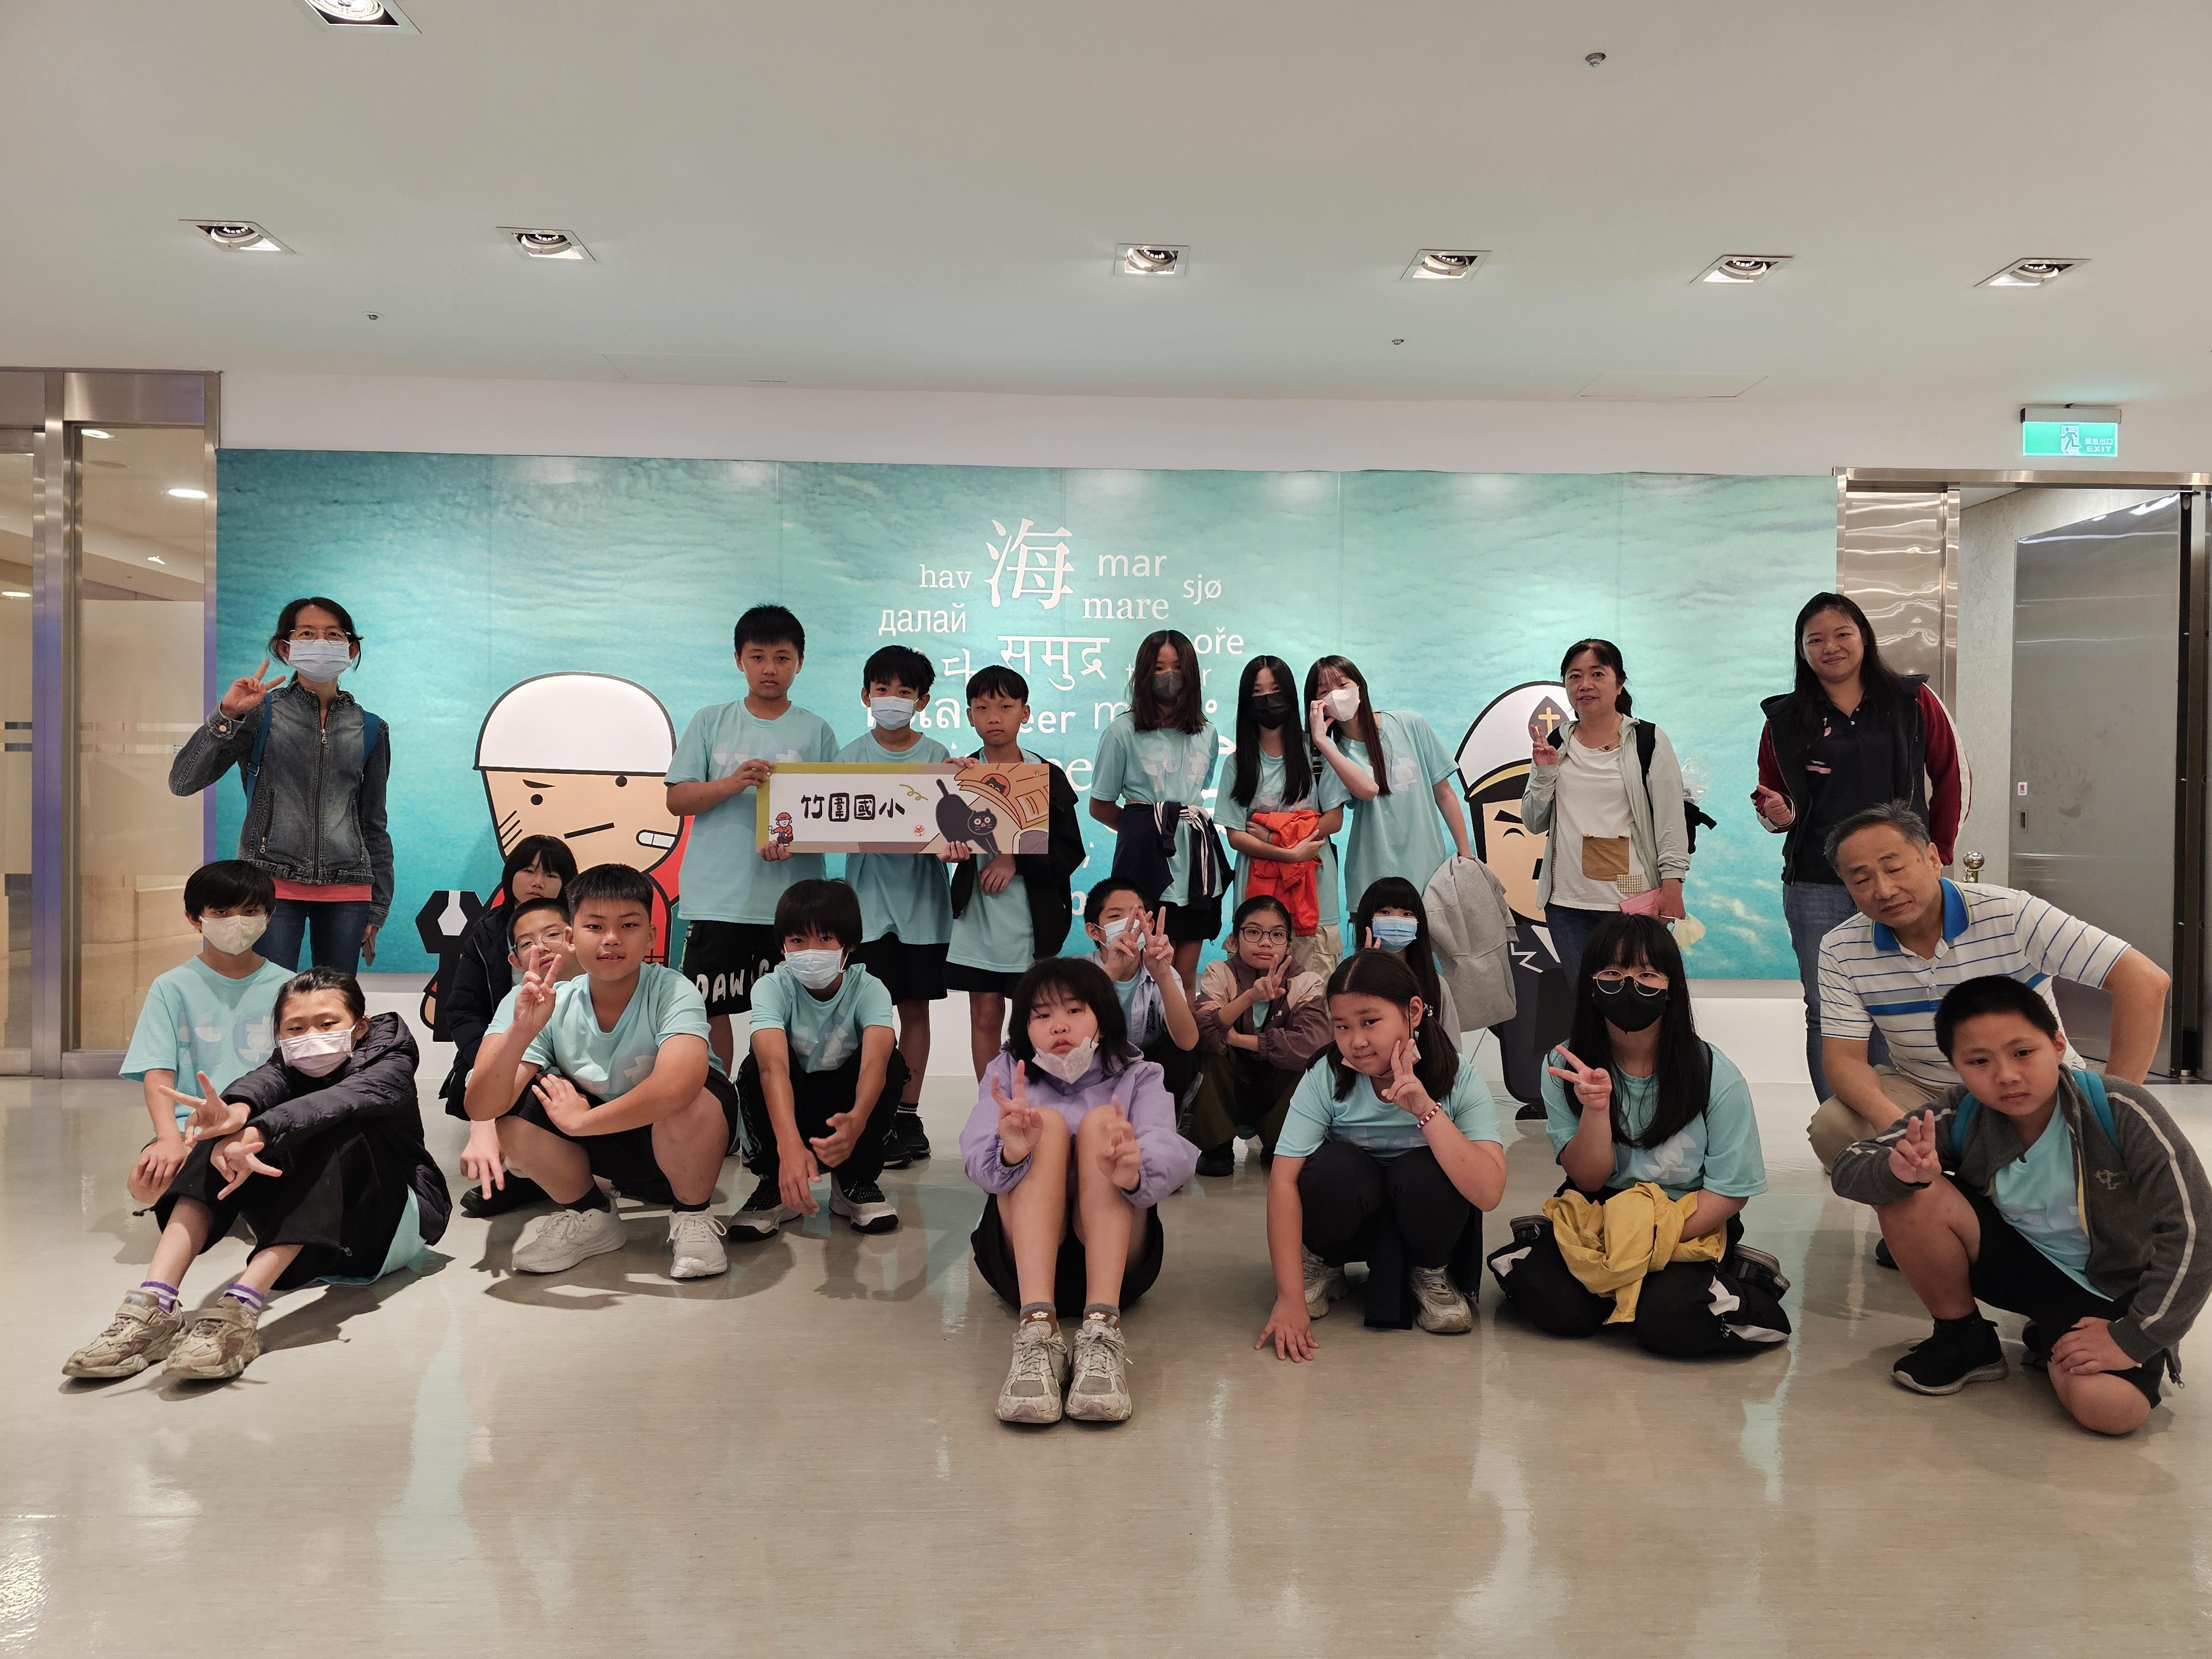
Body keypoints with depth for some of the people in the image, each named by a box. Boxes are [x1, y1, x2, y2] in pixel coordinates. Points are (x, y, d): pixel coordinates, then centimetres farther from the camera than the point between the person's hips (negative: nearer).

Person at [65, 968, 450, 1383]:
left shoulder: (390, 1066, -8)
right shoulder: (290, 1064, 3)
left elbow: (342, 1099, -33)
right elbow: (261, 1083, -24)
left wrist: (257, 1133, -52)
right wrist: (236, 1114, -50)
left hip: (391, 1229, -4)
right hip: (300, 1243, 4)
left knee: (339, 1133, -33)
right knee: (229, 1131, -19)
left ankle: (239, 1308, -48)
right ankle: (154, 1303, -36)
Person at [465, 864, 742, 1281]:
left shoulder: (673, 992, -25)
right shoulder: (551, 1005, -15)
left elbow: (676, 1087, -44)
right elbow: (482, 1107, -23)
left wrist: (581, 1120, -30)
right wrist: (520, 1032, -40)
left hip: (687, 1146, -4)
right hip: (606, 1148, 4)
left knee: (689, 1100, -35)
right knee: (516, 1110, -19)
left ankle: (691, 1217, -5)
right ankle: (589, 1216, 7)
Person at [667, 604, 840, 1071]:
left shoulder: (816, 731, 7)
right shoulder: (711, 723, 8)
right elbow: (677, 799, 4)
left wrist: (796, 840, -16)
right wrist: (733, 784, -15)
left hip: (791, 897, 0)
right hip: (718, 896, 1)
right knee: (710, 1007, 3)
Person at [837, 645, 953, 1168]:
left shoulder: (938, 756, 4)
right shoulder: (851, 756, 4)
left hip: (921, 898, 1)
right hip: (870, 897, 0)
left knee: (916, 1007, 7)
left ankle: (908, 1114, 17)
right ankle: (879, 1118, 4)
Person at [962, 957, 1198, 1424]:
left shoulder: (1137, 1078, 8)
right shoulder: (1007, 1074, 10)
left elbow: (1171, 1155, -16)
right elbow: (974, 1159, -12)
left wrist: (1134, 1171, -41)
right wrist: (1011, 1153, -38)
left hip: (1115, 1261, 0)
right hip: (1023, 1261, 0)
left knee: (1101, 1122, -21)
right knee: (1048, 1124, -21)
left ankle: (1102, 1333, -37)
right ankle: (1037, 1331, -40)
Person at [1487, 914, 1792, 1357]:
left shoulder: (1716, 1076, -13)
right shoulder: (1567, 1068, -8)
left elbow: (1731, 1190, -8)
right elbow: (1588, 1179, -8)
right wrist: (1595, 1109, -28)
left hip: (1690, 1228, -1)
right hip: (1597, 1217, 2)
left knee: (1666, 1322, -27)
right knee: (1557, 1306, -23)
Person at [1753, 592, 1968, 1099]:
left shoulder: (1913, 701, 6)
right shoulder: (1785, 719, 8)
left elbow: (1953, 778, 11)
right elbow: (1775, 799, 14)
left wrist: (1936, 854, 9)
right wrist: (1780, 815, -9)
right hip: (1816, 887, 1)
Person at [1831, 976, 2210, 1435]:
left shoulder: (2122, 1113, -24)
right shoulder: (1961, 1116, -16)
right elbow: (1849, 1168, -17)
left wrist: (2134, 1339, -23)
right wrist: (1900, 1170, -41)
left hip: (2110, 1294, -3)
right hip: (2020, 1260, 3)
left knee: (2110, 1407, -33)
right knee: (1909, 1196, -24)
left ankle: (2053, 1347, 5)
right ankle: (1963, 1340, 1)